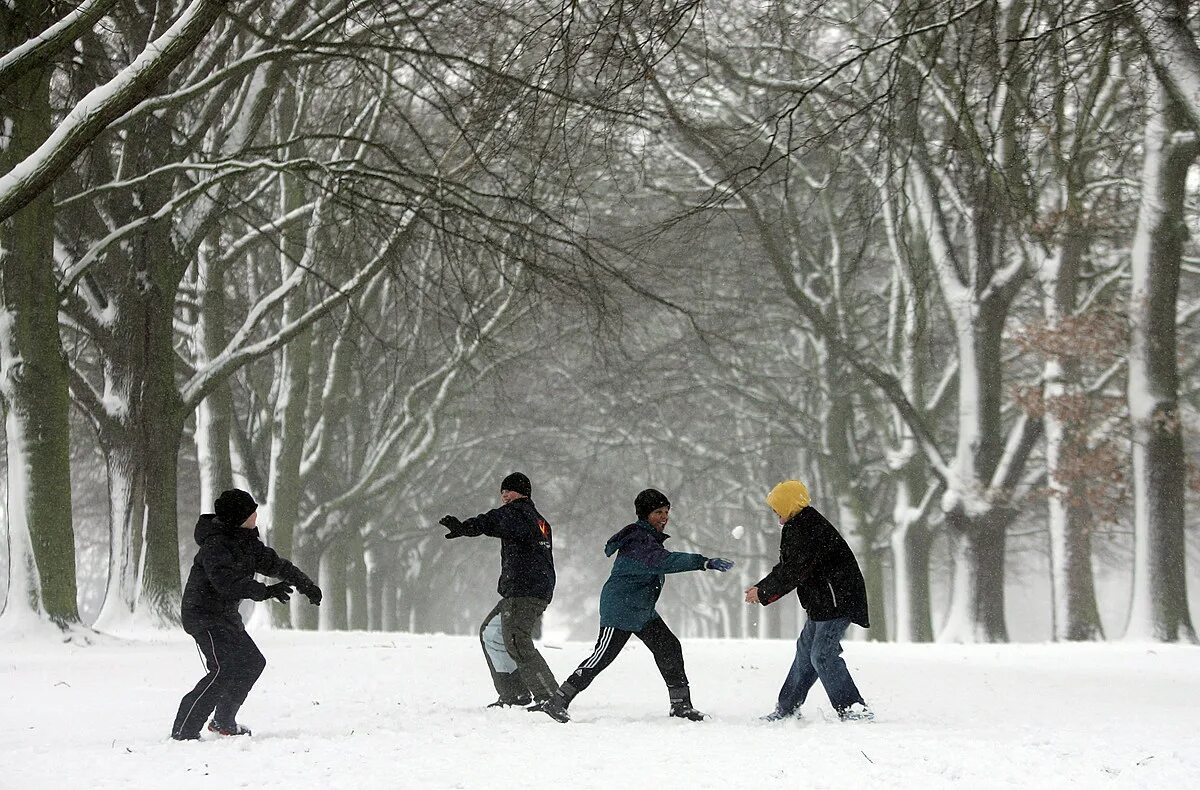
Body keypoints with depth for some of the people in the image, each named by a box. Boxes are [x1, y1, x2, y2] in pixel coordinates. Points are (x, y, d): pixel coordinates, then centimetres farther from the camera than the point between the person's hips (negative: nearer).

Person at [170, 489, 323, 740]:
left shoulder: (246, 542, 8)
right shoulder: (215, 545, -22)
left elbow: (272, 562, 17)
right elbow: (226, 581, -35)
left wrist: (305, 584, 15)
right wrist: (266, 591, -39)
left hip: (227, 615, 10)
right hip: (204, 616, -10)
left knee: (252, 662, 13)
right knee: (225, 669, -21)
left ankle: (223, 722, 26)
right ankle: (183, 731, -21)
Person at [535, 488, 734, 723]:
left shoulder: (651, 537, 10)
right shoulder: (638, 540, -23)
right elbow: (665, 561, -38)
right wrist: (704, 562, -44)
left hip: (643, 611, 10)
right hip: (620, 609, -10)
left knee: (669, 648, 3)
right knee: (602, 656, -10)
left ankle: (680, 704, 9)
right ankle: (557, 702, -4)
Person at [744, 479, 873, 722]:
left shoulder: (809, 528, -18)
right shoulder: (798, 527, 17)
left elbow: (794, 571, -20)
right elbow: (787, 568, 22)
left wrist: (763, 593, -11)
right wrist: (761, 589, 12)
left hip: (836, 600, -11)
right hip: (822, 602, 11)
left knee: (823, 655, -14)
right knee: (806, 650, 16)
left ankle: (855, 709, -14)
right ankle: (787, 708, 25)